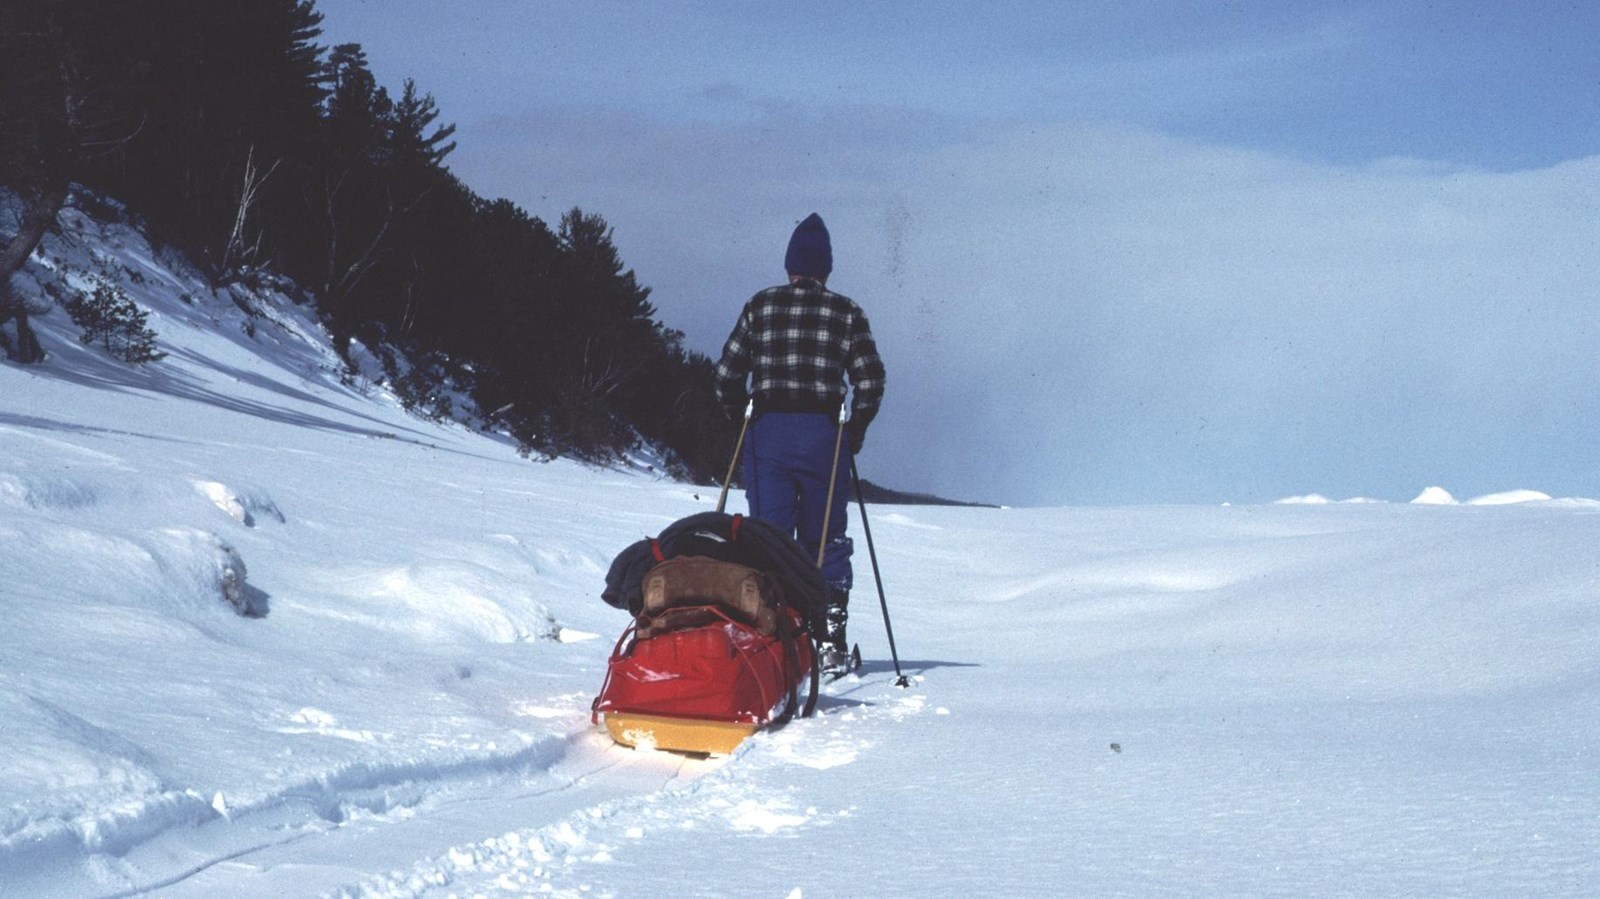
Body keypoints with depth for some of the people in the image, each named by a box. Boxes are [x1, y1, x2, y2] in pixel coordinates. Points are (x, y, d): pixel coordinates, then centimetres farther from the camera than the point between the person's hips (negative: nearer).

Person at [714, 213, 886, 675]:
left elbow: (727, 373, 3)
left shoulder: (760, 306, 7)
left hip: (767, 429, 0)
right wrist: (854, 432, 12)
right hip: (824, 430, 0)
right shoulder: (846, 313, 6)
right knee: (826, 540, 9)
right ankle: (831, 640, 6)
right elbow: (870, 381, 0)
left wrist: (743, 420, 15)